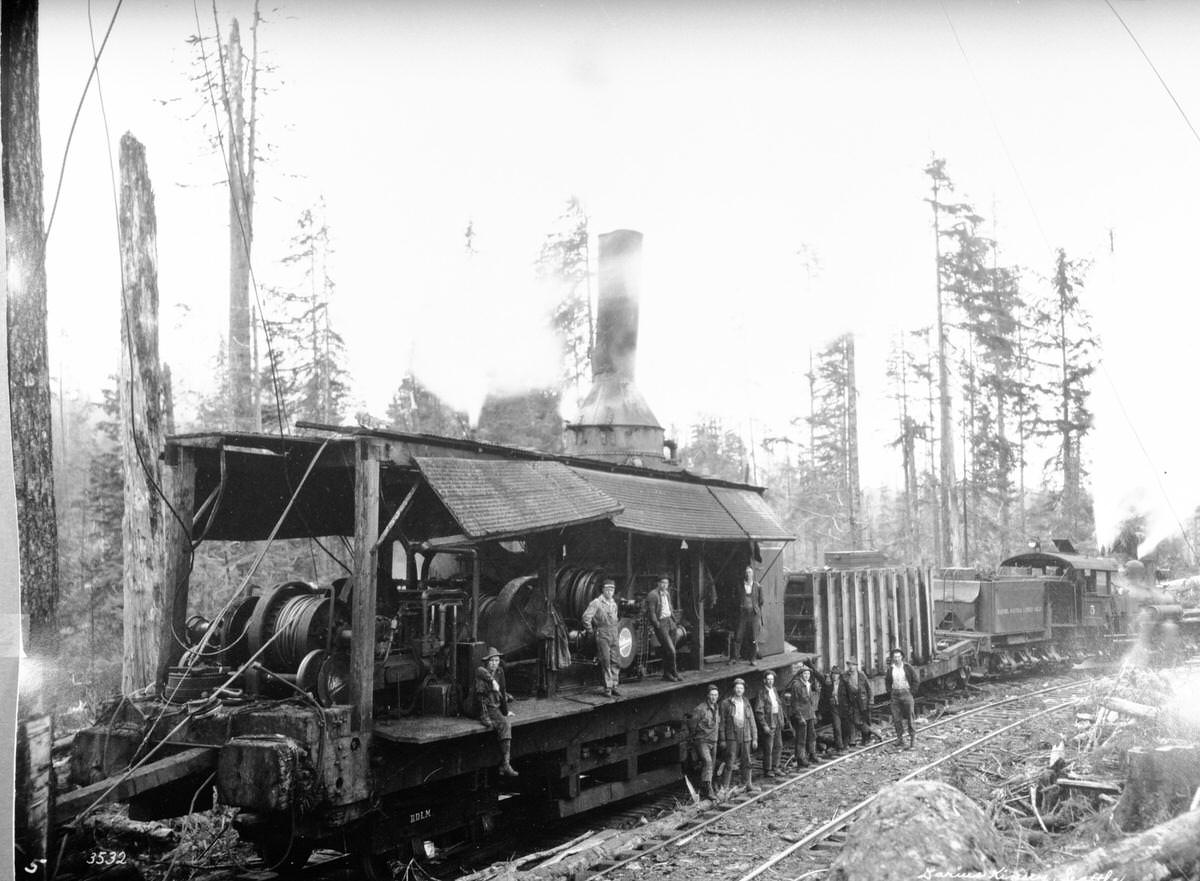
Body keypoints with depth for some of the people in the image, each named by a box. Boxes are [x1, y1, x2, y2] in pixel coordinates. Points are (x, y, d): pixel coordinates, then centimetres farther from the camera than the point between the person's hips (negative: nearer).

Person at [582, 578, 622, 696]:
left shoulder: (614, 604, 14)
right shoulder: (596, 603, -9)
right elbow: (586, 617, -15)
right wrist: (590, 630, -9)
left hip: (614, 635, 7)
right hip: (602, 635, -7)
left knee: (616, 662, 5)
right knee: (606, 662, -6)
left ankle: (613, 686, 13)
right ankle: (607, 688, -1)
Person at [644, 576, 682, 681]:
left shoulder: (667, 593, 14)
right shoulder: (652, 595, -12)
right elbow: (651, 613, -14)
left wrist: (674, 621, 16)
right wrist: (658, 626, -16)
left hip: (669, 621, 8)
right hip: (660, 623, -8)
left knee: (668, 651, 9)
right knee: (670, 650, -10)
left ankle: (666, 673, 20)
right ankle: (673, 672, 4)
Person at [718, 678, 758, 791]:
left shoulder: (746, 703, 11)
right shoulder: (726, 703, 0)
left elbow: (752, 722, 12)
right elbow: (722, 722, 0)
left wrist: (755, 739, 6)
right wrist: (722, 739, -4)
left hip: (746, 736, 4)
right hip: (732, 736, -4)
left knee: (746, 762, 8)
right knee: (729, 762, -7)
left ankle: (748, 785, 18)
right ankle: (724, 787, -3)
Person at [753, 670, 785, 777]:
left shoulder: (774, 690, 12)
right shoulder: (762, 693, -11)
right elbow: (758, 711, -14)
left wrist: (781, 720, 13)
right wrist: (764, 725, -17)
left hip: (777, 724, 7)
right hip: (768, 724, -7)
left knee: (778, 746, 12)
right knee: (768, 748, -2)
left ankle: (775, 767, 25)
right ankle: (767, 770, 8)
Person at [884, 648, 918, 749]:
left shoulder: (908, 667, -2)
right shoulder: (890, 669, 5)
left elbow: (915, 680, 3)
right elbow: (887, 681, 15)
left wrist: (911, 691, -4)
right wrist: (890, 691, 4)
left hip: (906, 693, -3)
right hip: (895, 694, 3)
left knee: (909, 716, -1)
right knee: (896, 717, 1)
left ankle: (913, 737, 8)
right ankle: (900, 738, 8)